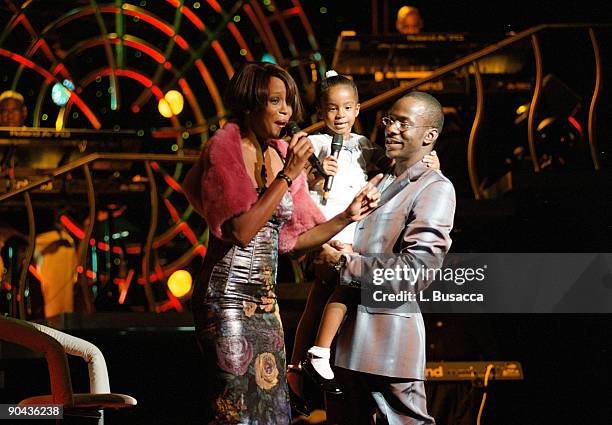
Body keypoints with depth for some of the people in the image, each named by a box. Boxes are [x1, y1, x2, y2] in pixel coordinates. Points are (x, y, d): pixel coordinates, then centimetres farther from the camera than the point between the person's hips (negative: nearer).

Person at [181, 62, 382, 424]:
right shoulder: (225, 147, -8)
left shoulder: (280, 154, 11)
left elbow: (291, 240, 10)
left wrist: (347, 216, -1)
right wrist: (287, 175, -17)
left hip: (264, 299, 7)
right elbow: (242, 231, -19)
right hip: (230, 296, -7)